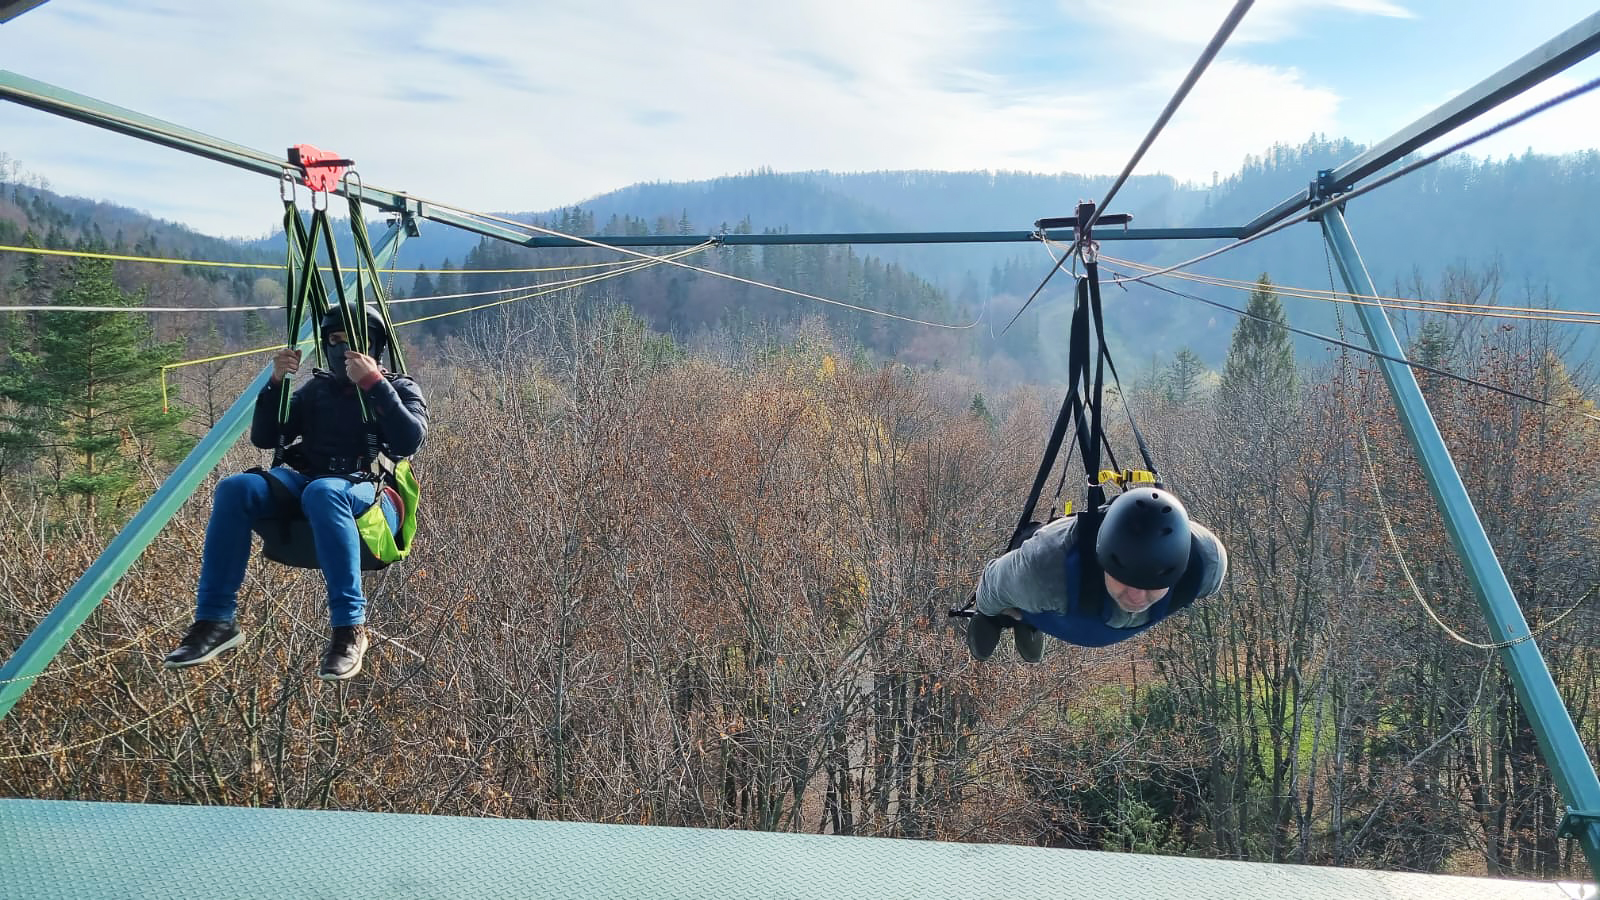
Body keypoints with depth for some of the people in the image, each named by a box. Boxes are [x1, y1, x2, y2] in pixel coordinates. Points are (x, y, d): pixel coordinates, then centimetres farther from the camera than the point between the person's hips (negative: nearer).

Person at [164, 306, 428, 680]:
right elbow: (264, 438, 14)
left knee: (323, 492, -41)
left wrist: (374, 383, -18)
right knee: (234, 488, -25)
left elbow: (410, 441, -12)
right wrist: (276, 383, 1)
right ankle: (215, 620, -20)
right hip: (305, 481, 5)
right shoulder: (317, 388, 21)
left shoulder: (400, 388, 9)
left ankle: (350, 627, -37)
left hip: (371, 495, -5)